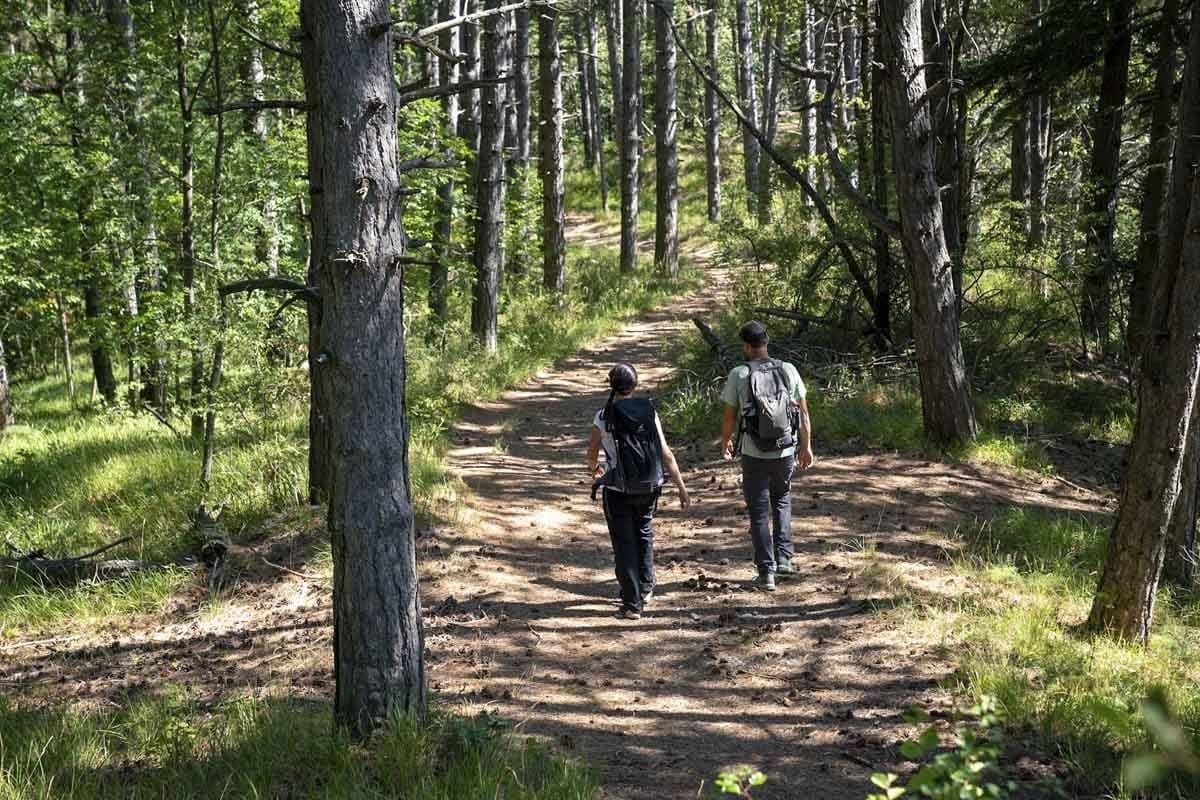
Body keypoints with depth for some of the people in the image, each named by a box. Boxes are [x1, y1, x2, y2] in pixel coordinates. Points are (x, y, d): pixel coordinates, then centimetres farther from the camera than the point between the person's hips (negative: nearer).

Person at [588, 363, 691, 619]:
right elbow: (666, 455, -5)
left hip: (618, 490, -3)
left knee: (624, 543, 6)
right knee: (644, 535, 25)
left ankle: (632, 604, 4)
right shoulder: (649, 412, -4)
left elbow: (592, 453, 8)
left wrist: (593, 468, 31)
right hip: (648, 488, 3)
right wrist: (682, 489, 1)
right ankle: (645, 589, 40)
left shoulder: (602, 418, -10)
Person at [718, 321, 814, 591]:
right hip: (786, 452, 3)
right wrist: (806, 447, 11)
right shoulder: (788, 370, -3)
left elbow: (730, 417, -3)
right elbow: (803, 412, 1)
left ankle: (766, 573, 8)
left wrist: (725, 443, 15)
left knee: (759, 513, 8)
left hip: (754, 455, -2)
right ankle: (784, 557, 19)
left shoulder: (738, 375, -10)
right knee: (782, 500, 26)